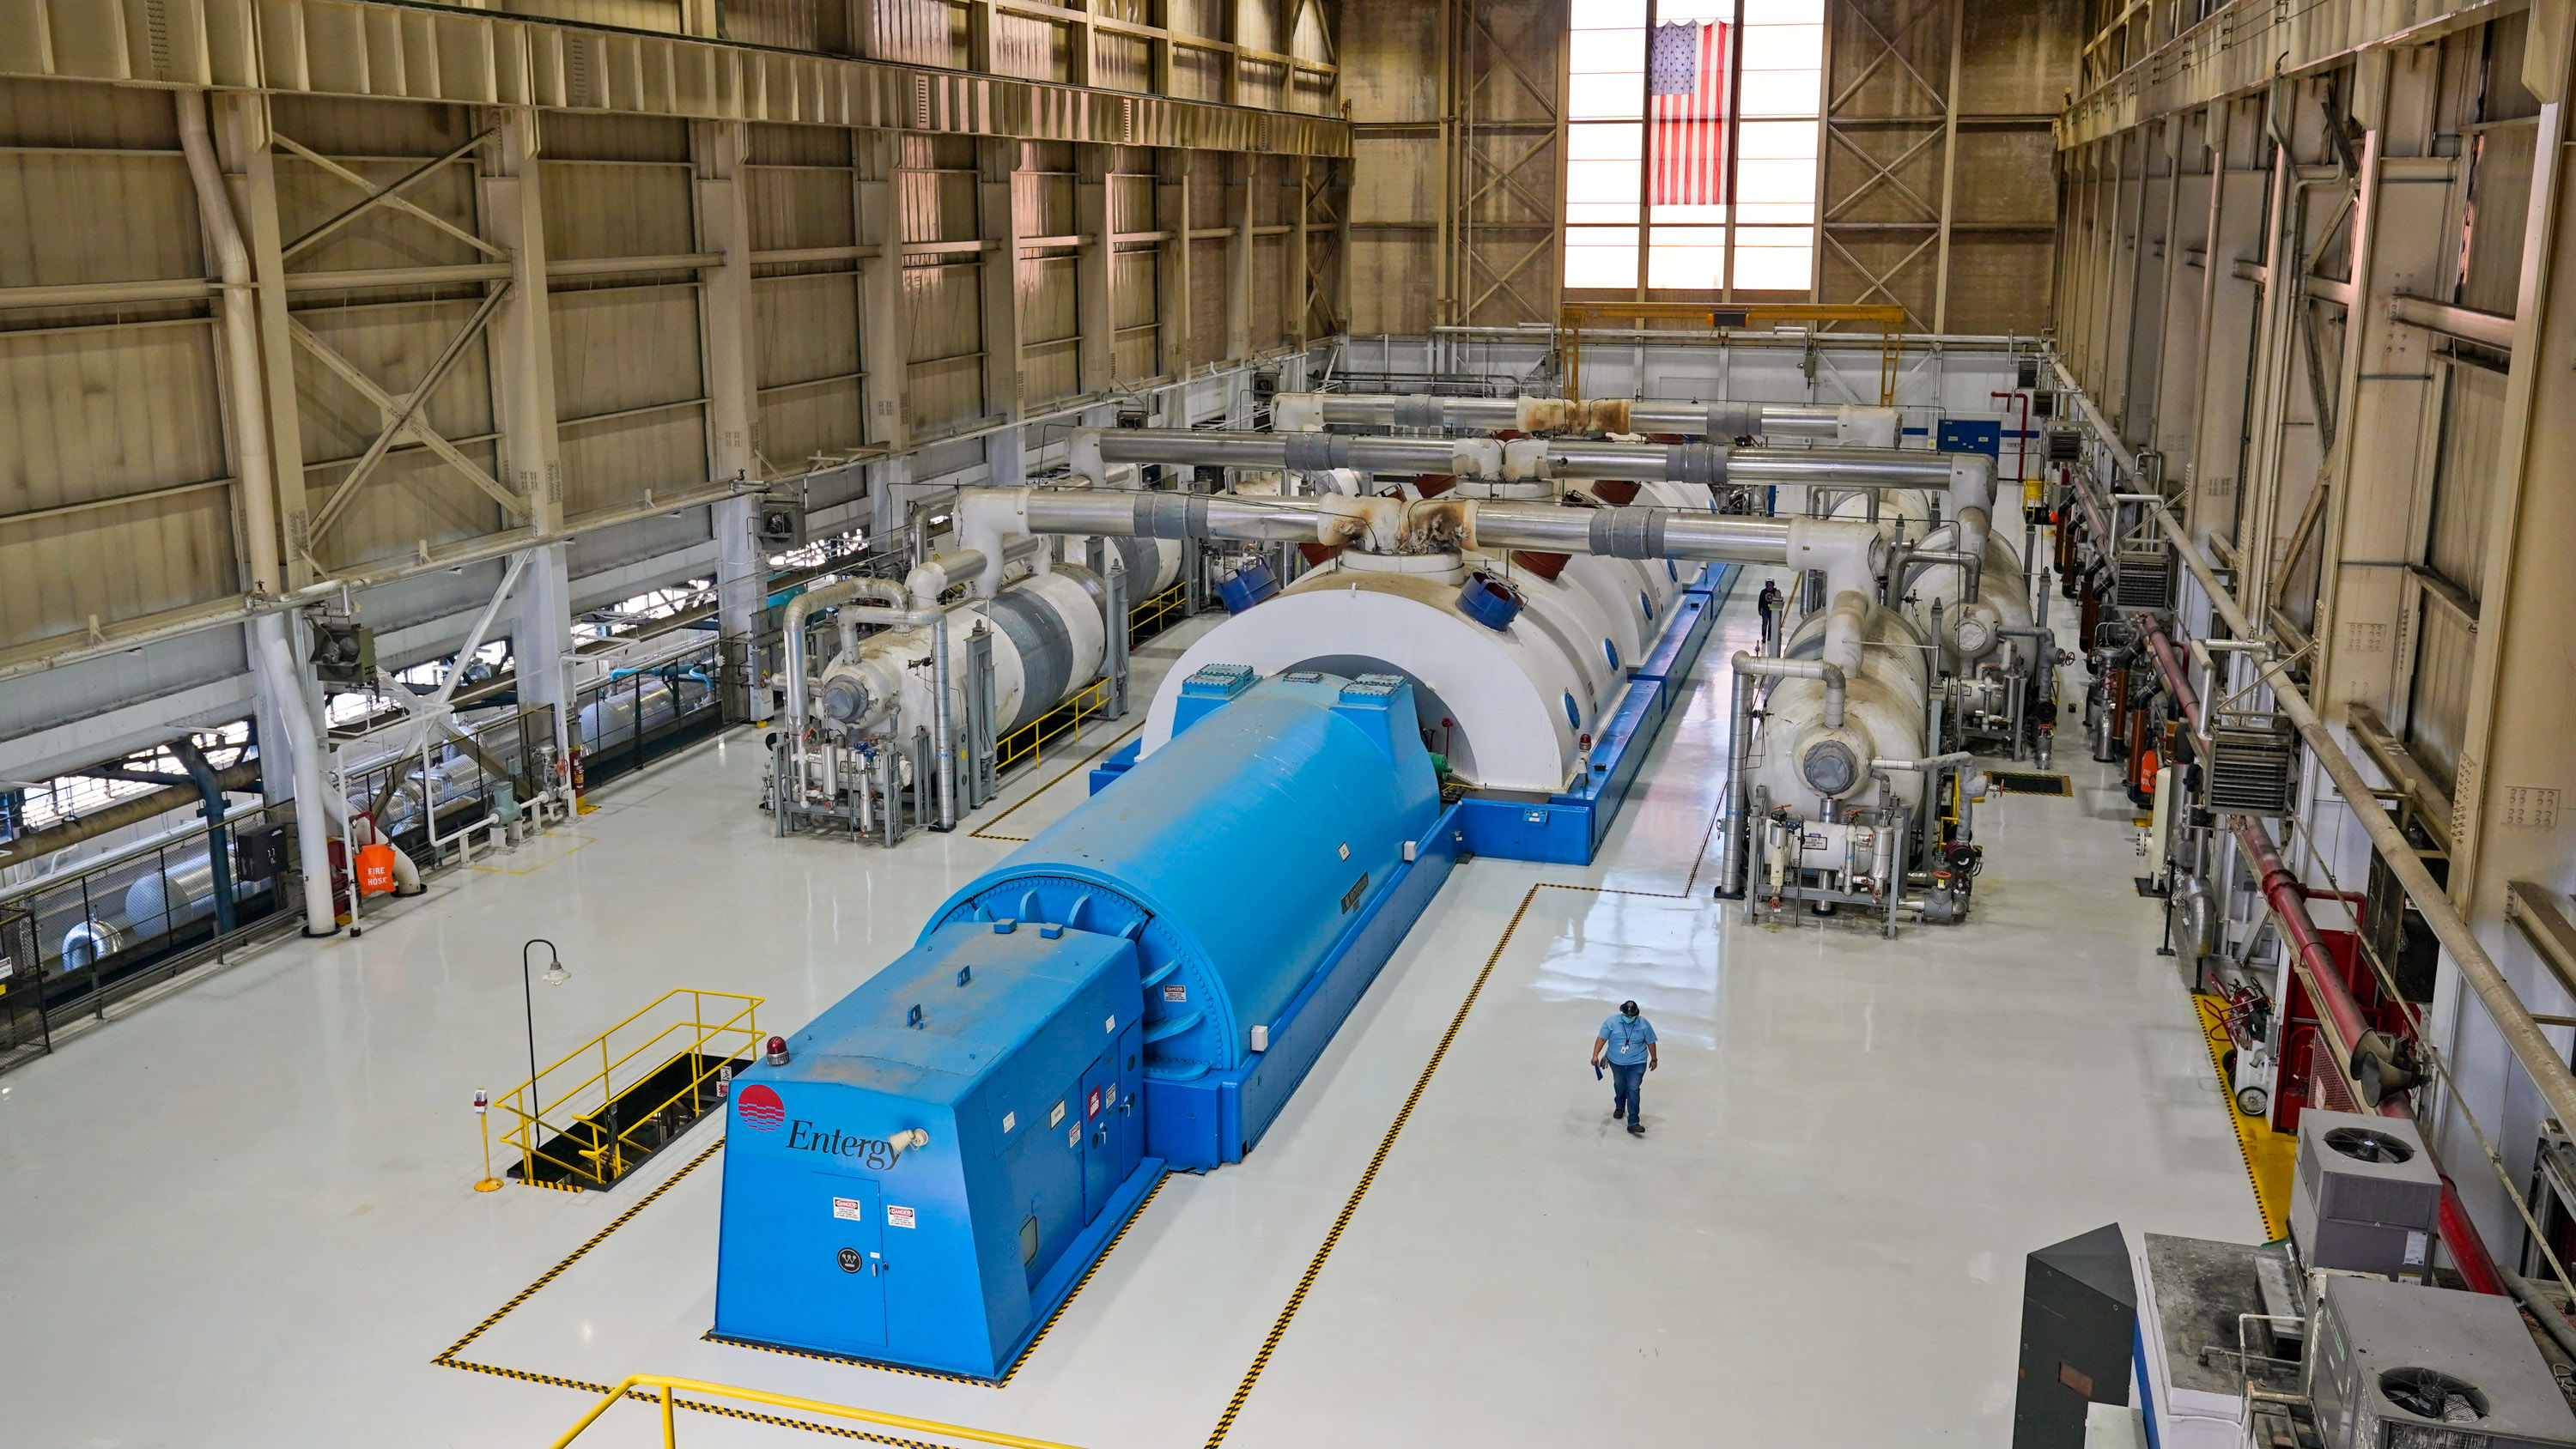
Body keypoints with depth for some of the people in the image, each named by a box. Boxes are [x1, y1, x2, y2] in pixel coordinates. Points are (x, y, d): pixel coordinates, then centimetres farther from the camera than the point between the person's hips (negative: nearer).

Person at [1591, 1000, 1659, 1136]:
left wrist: (1654, 1059, 10)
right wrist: (1595, 1056, -14)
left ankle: (1633, 1122, -14)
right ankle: (1619, 1107, 52)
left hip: (1637, 1063, -2)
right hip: (1617, 1063, 2)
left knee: (1633, 1089, -12)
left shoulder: (1644, 1025, -10)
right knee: (1619, 1085, 21)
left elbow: (1650, 1042, 2)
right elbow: (1602, 1038, -8)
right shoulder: (1611, 1022, -11)